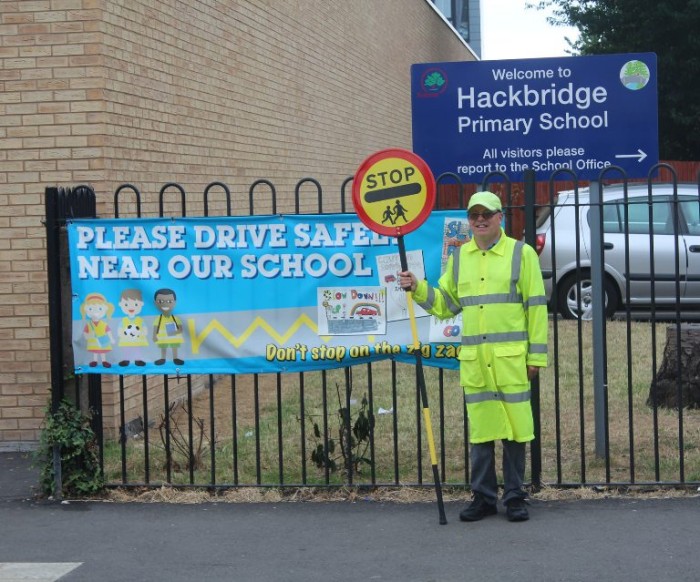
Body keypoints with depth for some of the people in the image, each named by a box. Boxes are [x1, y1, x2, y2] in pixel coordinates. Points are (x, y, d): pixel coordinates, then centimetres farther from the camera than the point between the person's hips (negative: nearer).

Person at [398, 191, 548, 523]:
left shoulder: (521, 253, 2)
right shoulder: (459, 257, 13)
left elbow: (536, 307, 0)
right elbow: (445, 304, 17)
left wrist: (537, 354, -4)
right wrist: (417, 289, 1)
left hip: (511, 357, -3)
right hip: (473, 358, 3)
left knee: (514, 428, 0)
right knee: (479, 429, 6)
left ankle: (515, 498, 10)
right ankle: (484, 497, 15)